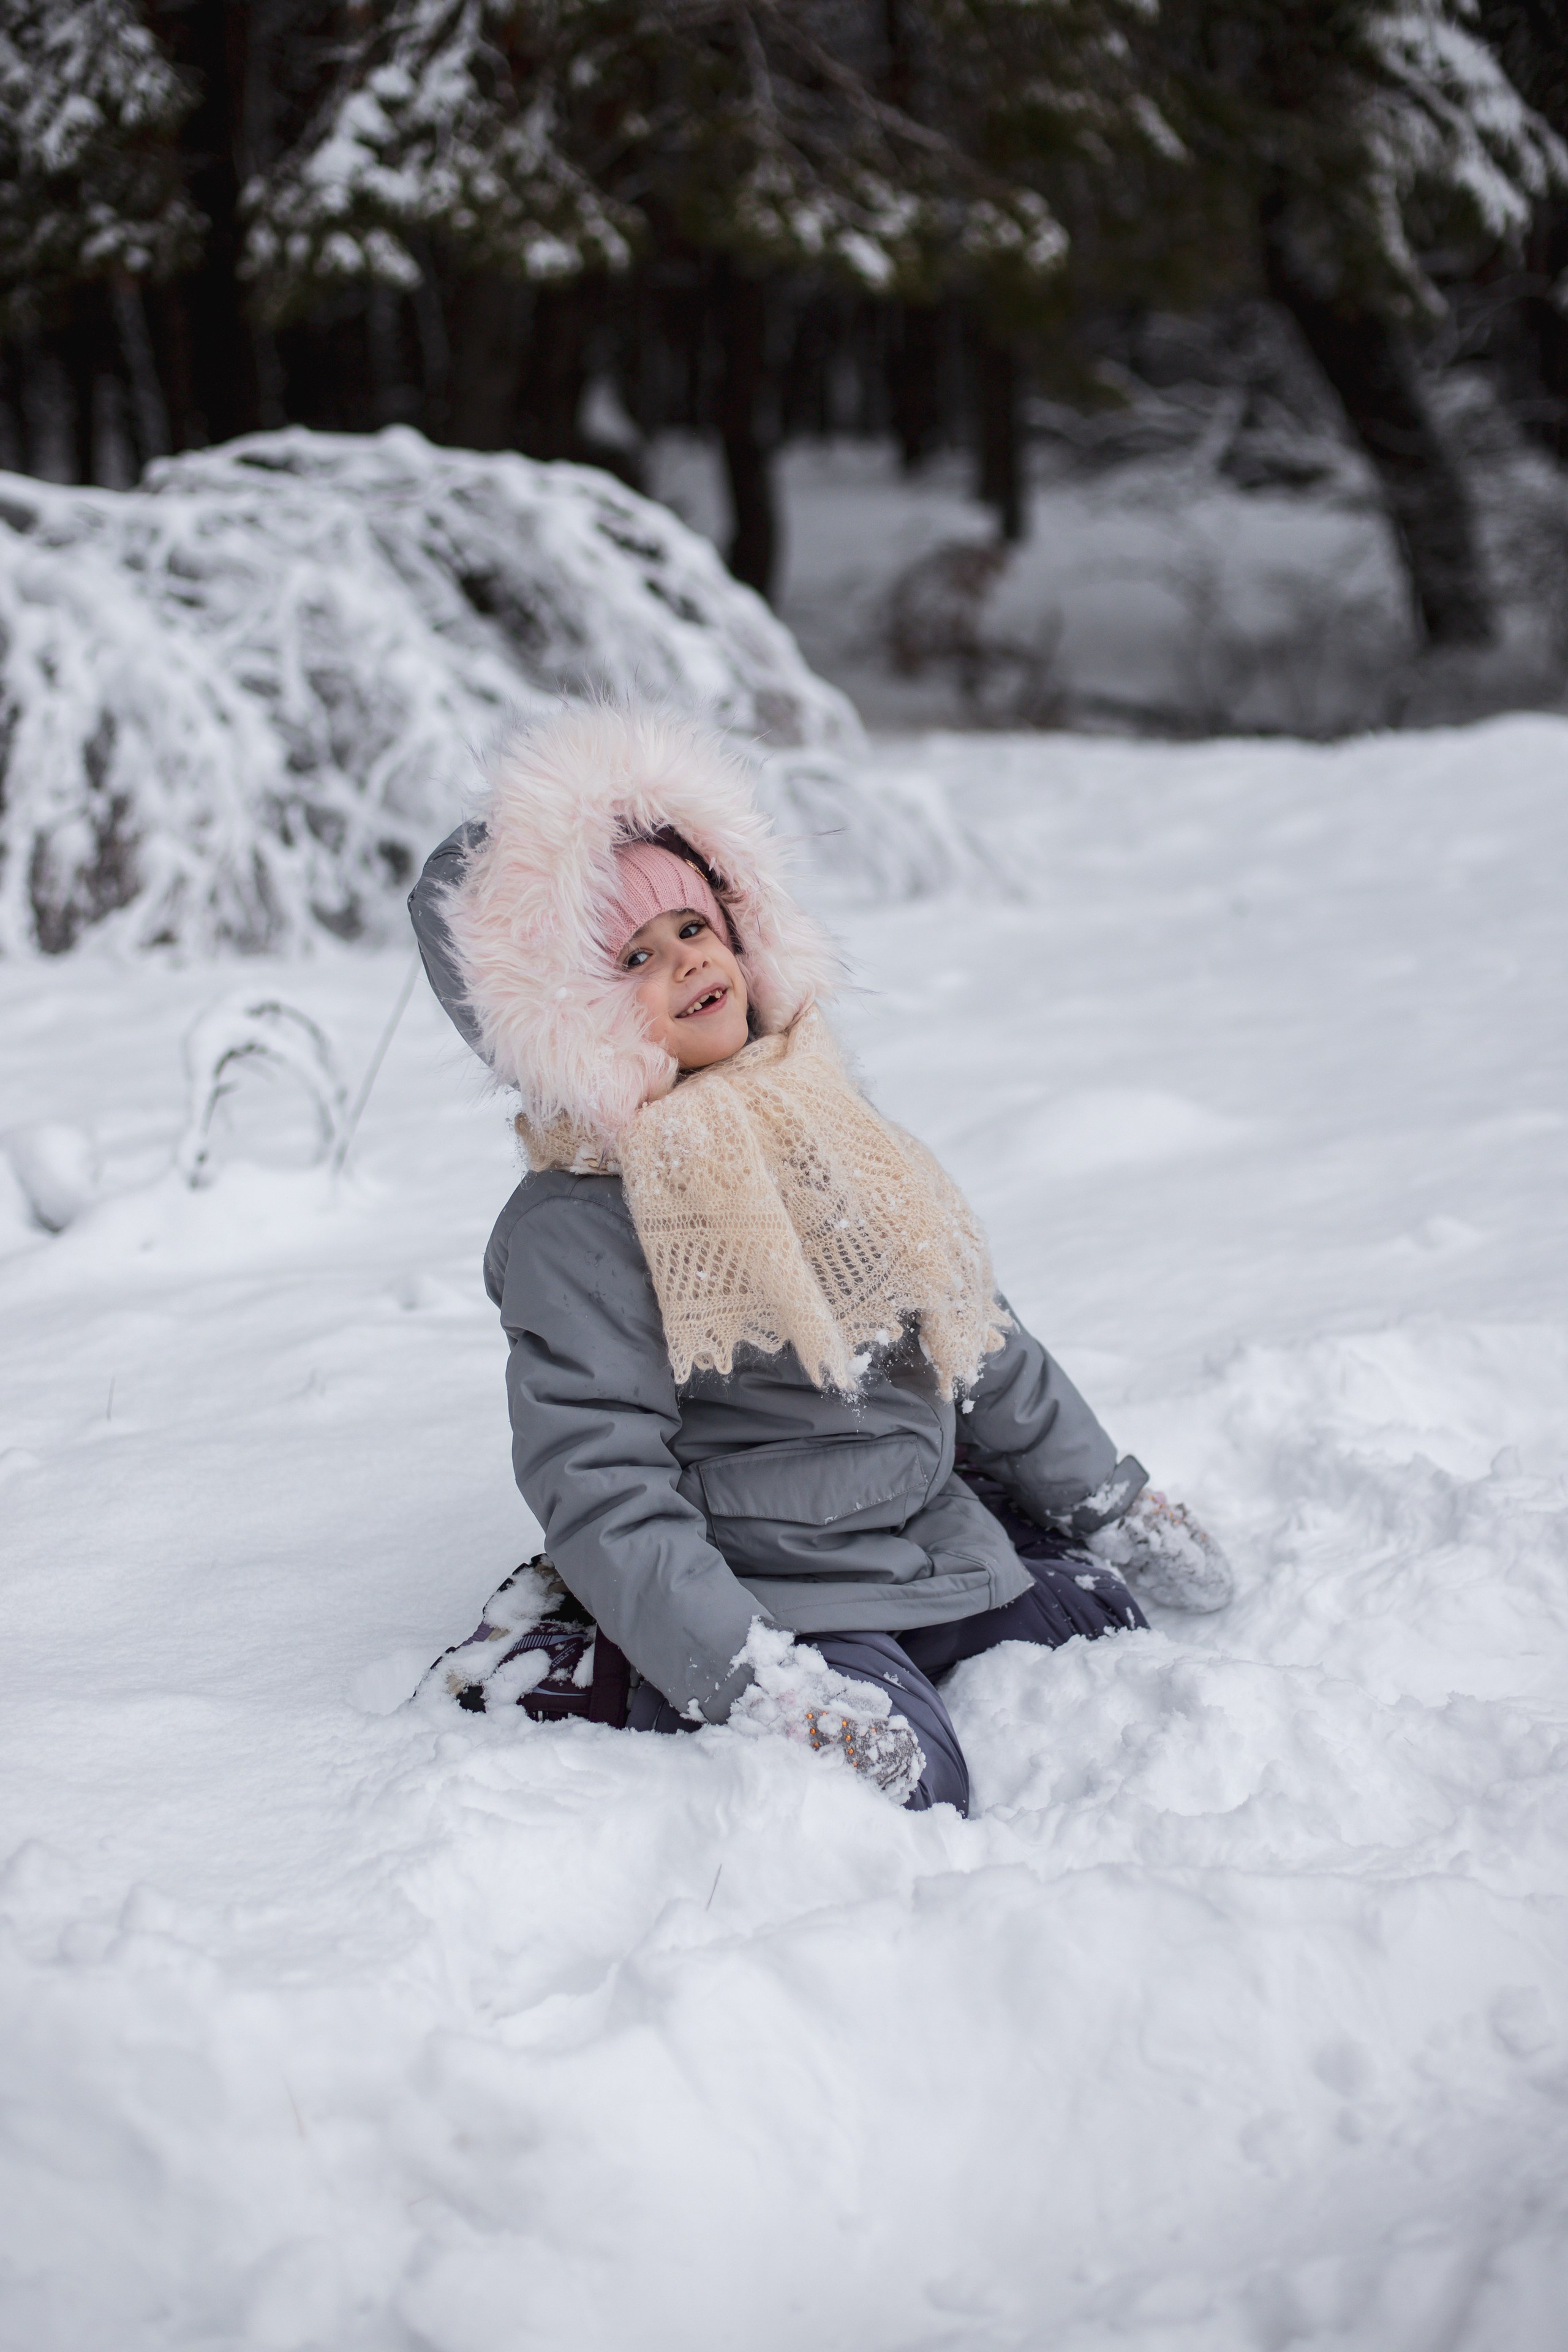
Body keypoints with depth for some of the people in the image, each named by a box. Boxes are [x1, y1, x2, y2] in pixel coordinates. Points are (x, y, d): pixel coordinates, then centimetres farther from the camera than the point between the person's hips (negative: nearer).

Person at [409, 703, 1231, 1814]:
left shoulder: (817, 1120, 9)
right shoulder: (572, 1229, -15)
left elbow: (980, 1341, 19)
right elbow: (604, 1492, -19)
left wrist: (1116, 1506, 21)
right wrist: (761, 1688, -28)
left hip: (945, 1548, 8)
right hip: (773, 1598, -8)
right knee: (907, 1785, -29)